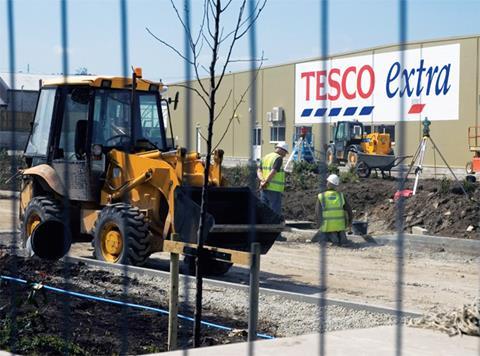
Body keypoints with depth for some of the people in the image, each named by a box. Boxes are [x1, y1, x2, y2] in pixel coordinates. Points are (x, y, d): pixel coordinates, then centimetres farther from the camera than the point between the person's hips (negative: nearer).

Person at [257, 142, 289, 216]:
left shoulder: (265, 157, 16)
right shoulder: (279, 158, -9)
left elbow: (259, 171, 6)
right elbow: (273, 172, -19)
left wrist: (262, 180, -9)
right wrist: (265, 182, -14)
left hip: (264, 189, 8)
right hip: (274, 189, -8)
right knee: (275, 213, -4)